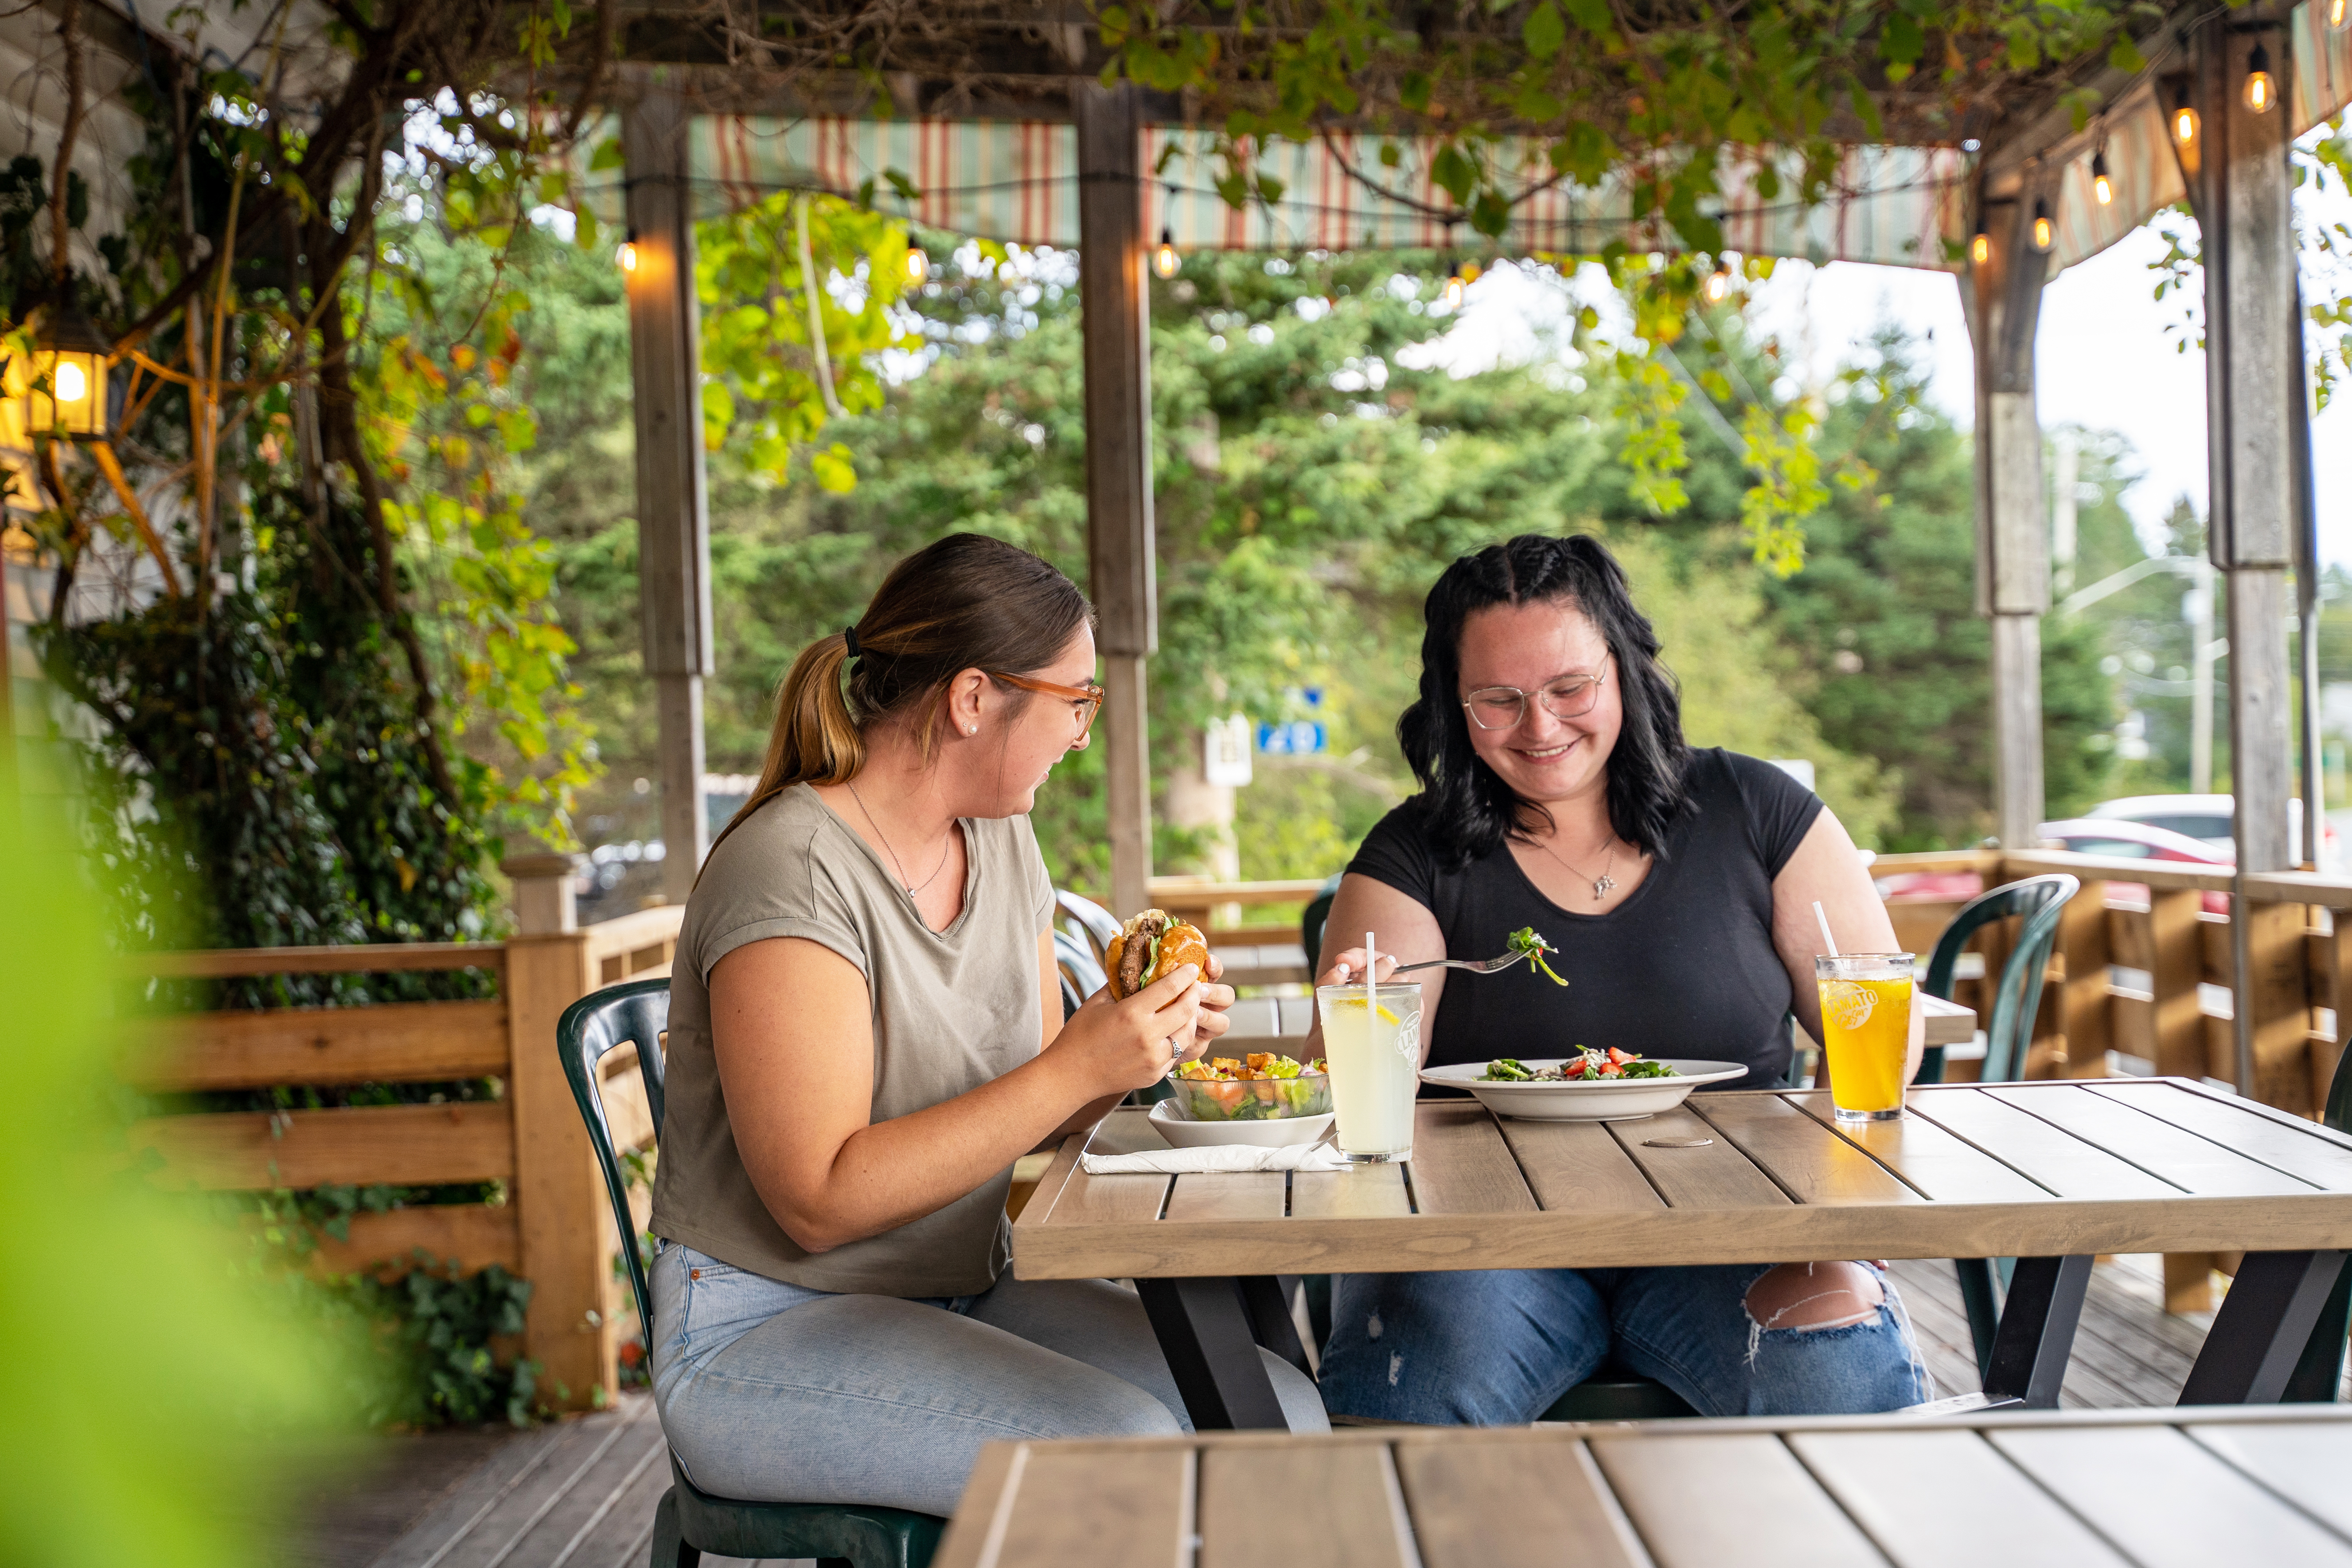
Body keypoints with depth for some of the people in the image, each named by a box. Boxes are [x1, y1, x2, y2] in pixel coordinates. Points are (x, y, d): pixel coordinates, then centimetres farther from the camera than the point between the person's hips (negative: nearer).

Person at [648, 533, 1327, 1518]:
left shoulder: (1001, 841, 7)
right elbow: (820, 1201, -23)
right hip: (766, 1334, -7)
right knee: (1123, 1446, -28)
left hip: (965, 1295, 8)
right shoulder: (793, 872, -19)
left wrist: (1144, 1039, -7)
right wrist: (1077, 1067, -25)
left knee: (1281, 1413, -11)